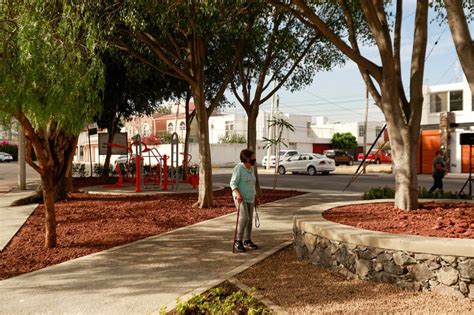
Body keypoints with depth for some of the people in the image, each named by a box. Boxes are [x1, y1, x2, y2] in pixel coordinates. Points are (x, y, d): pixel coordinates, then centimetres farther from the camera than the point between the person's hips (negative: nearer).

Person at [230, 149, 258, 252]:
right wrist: (238, 194, -31)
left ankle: (247, 241, 19)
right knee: (244, 218, -18)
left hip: (249, 198, 8)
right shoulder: (239, 168, -15)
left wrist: (253, 197, 20)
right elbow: (233, 183, -18)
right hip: (240, 198, -8)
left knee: (249, 219, 8)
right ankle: (238, 242, -9)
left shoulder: (250, 168, 8)